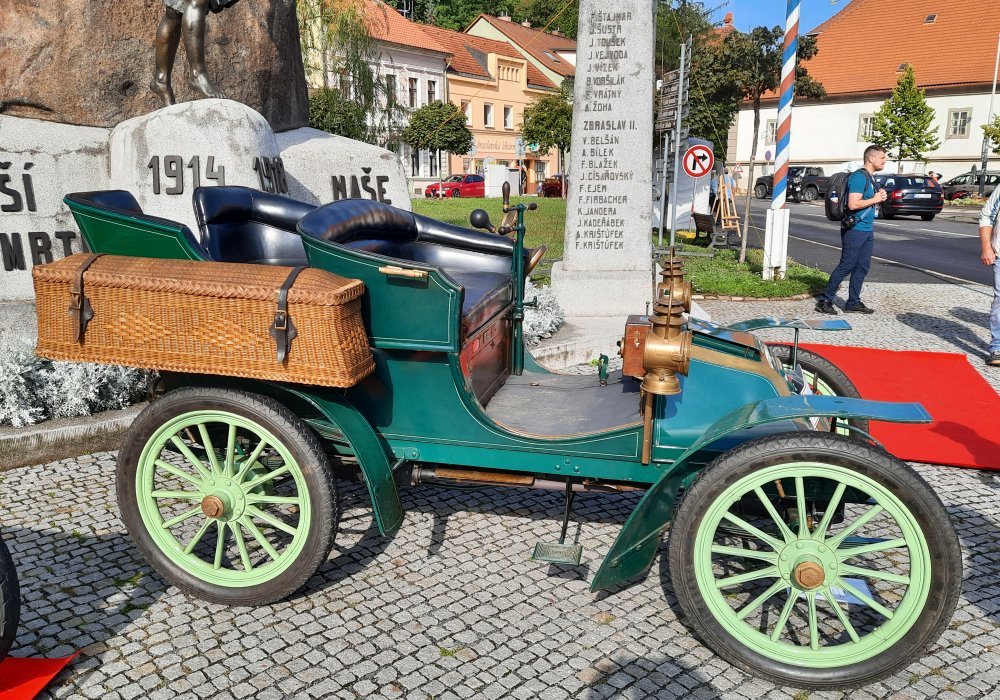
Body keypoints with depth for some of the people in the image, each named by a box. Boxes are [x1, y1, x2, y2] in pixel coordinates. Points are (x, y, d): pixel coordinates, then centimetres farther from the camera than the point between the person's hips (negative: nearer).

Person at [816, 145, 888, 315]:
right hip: (855, 230, -10)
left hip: (867, 230, 10)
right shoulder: (859, 177, -15)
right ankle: (825, 301, 1)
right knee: (846, 266, -6)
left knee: (862, 267, 9)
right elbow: (853, 204, -25)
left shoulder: (871, 178, 16)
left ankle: (853, 303, 15)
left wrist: (880, 197, 6)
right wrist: (875, 199, -12)